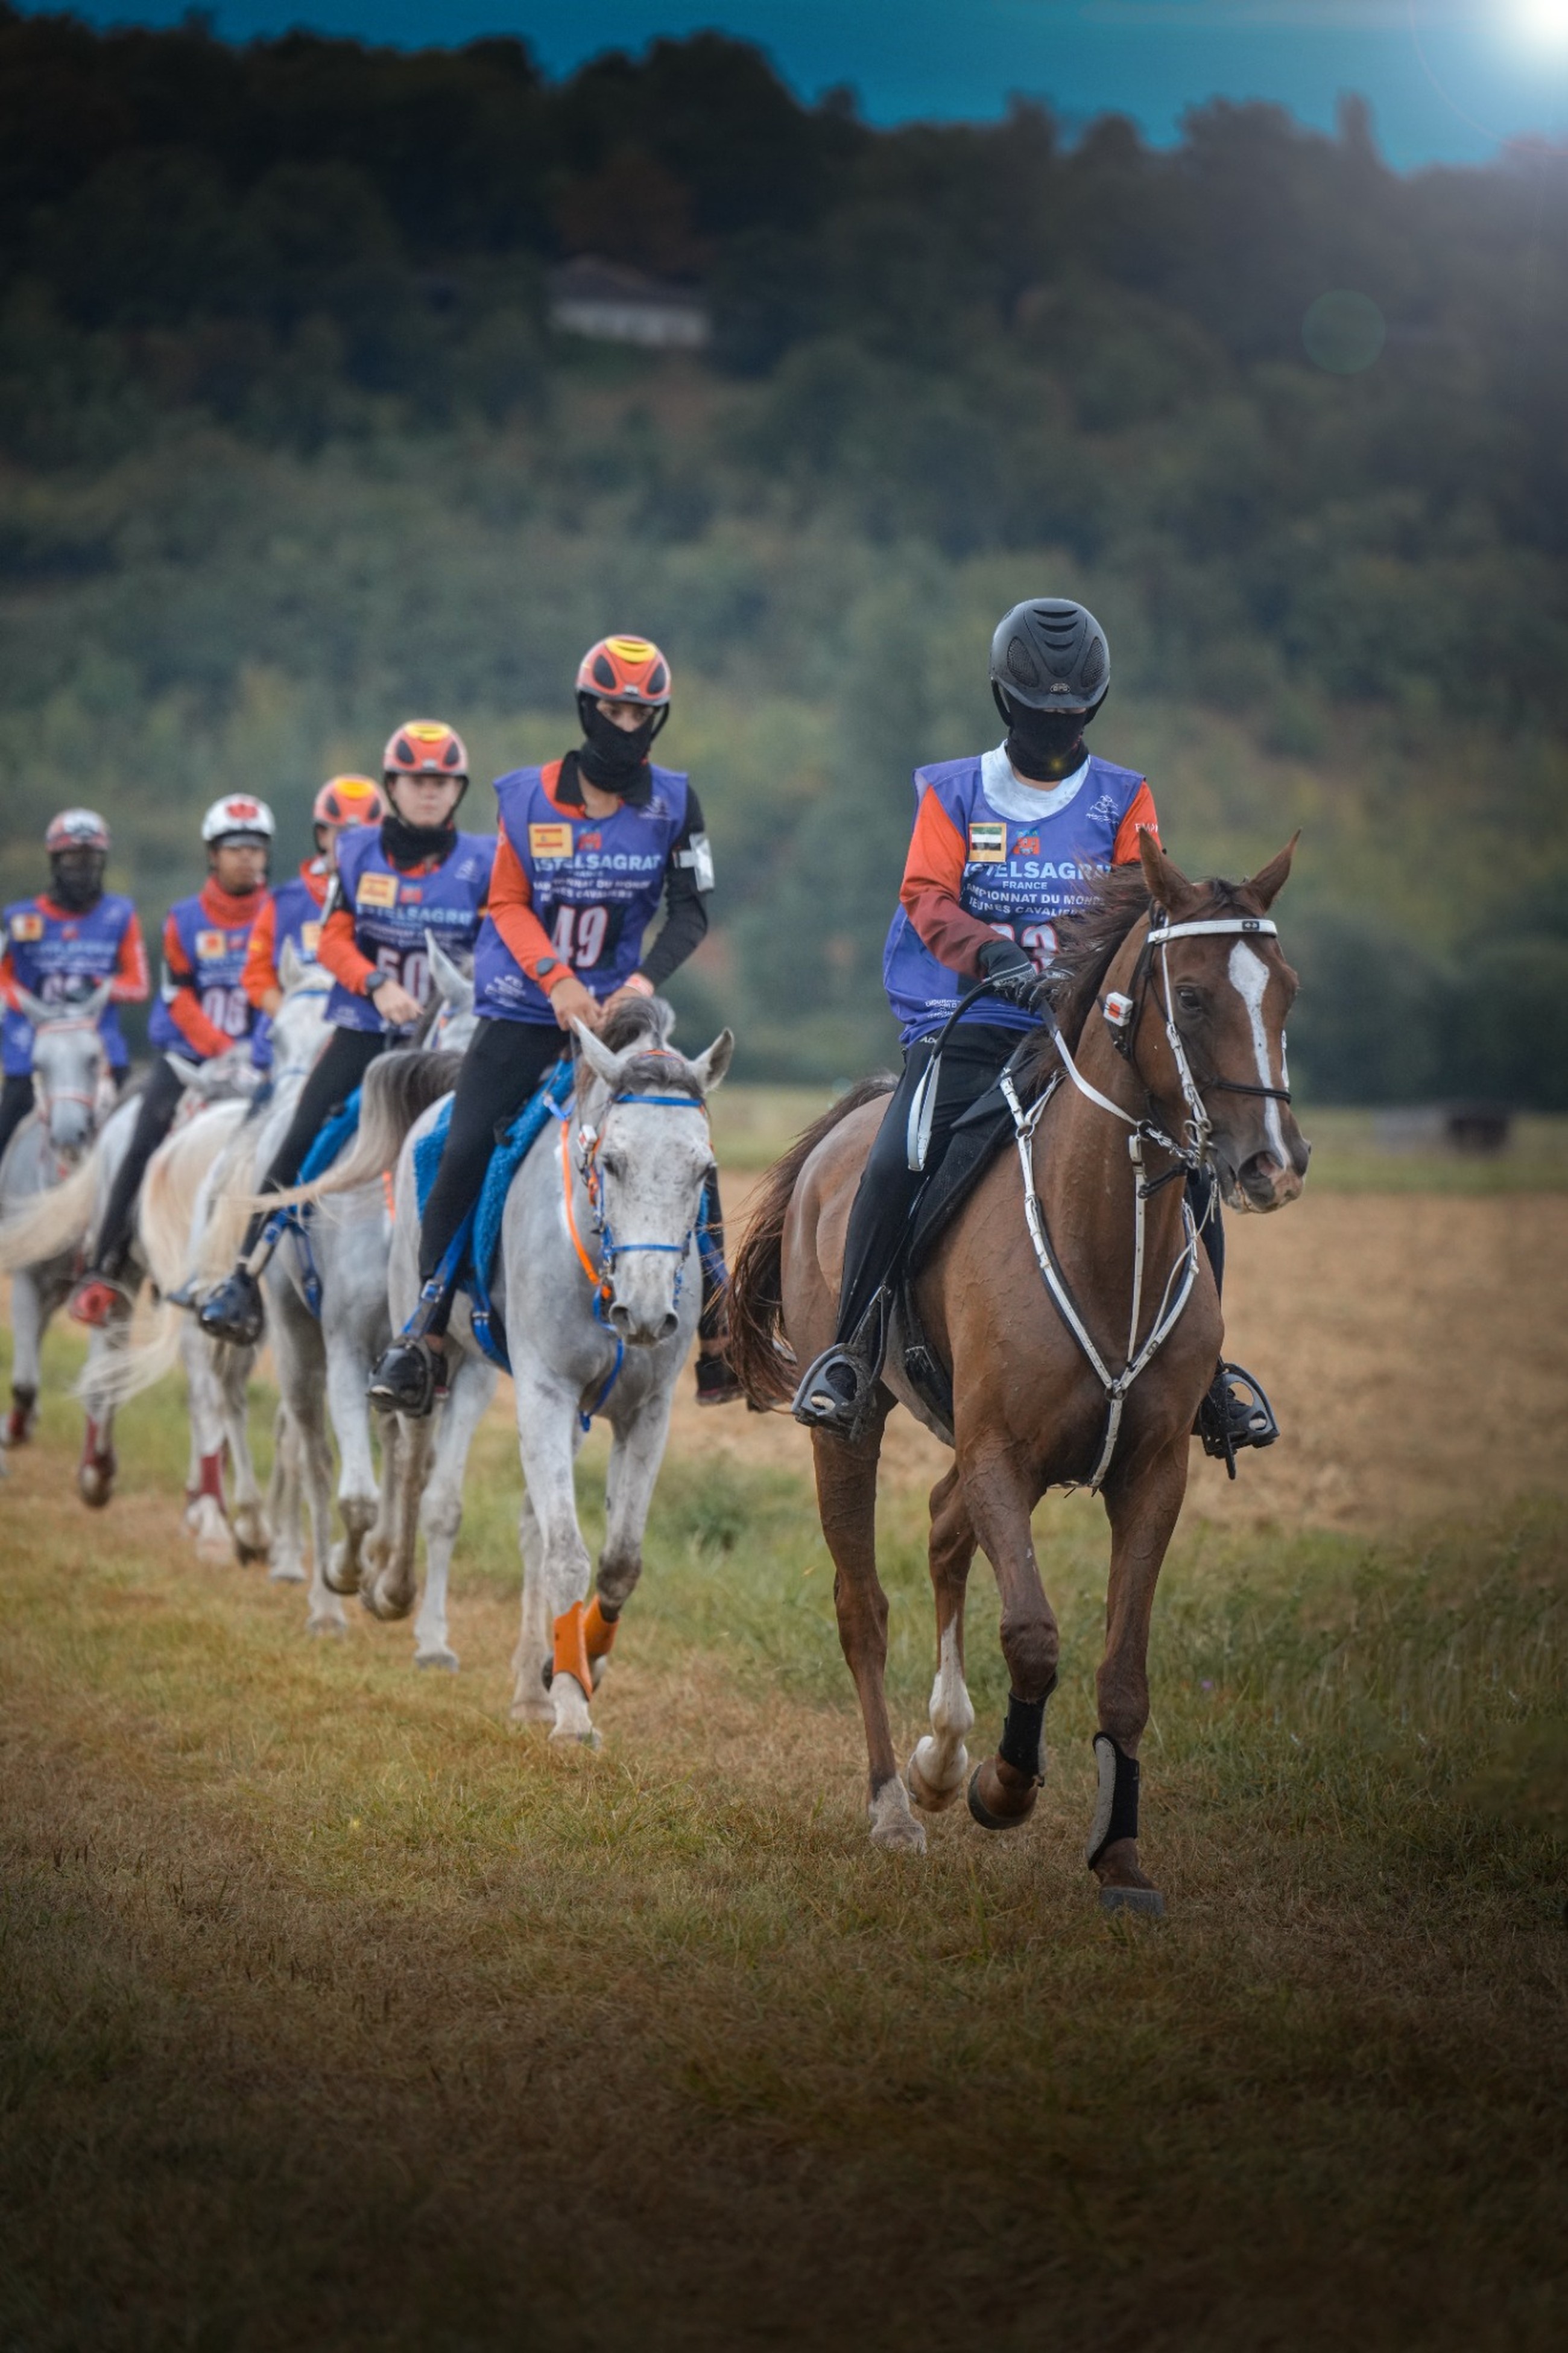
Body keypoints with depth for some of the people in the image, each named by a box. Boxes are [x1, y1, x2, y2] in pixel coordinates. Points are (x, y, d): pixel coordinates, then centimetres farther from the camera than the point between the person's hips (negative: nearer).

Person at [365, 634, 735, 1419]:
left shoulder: (672, 803, 0)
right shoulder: (527, 797, -2)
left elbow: (692, 910, 0)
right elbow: (508, 904, -1)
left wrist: (645, 980, -17)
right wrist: (559, 981, -16)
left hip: (620, 1007, 1)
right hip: (524, 1008, -1)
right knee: (464, 1155, -13)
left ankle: (716, 1339, 2)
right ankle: (426, 1337, -4)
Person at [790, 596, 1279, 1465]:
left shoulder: (1125, 800, 12)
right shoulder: (953, 793, 9)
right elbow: (927, 898, -5)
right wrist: (990, 951, -25)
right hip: (972, 1024, -1)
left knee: (1187, 1172, -15)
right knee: (895, 1165, -25)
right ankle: (853, 1350, -9)